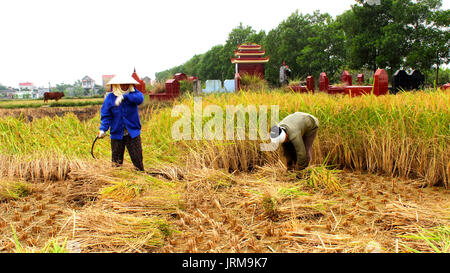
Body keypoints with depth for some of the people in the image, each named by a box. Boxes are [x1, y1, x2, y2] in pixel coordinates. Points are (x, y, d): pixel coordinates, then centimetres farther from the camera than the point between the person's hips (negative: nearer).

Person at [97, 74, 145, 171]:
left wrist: (124, 97, -36)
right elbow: (106, 115, -2)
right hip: (117, 134, 0)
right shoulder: (110, 97, -1)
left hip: (133, 133, 0)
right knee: (116, 162, 7)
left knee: (138, 159, 4)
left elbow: (140, 98, -25)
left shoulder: (133, 93, -1)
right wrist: (103, 129, -16)